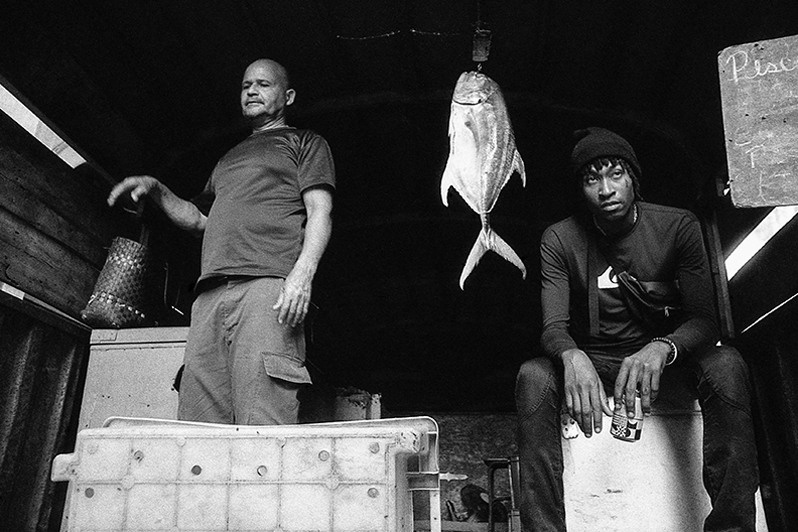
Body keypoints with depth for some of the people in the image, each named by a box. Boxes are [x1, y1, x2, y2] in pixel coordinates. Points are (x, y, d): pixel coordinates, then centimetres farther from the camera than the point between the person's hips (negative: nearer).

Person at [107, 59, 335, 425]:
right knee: (197, 424, -4)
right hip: (210, 294, 6)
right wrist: (156, 190, 18)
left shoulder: (305, 143, 17)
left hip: (267, 284, -6)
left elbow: (319, 212, 2)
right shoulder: (229, 159, 35)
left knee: (262, 426, -17)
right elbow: (199, 220, 35)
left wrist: (303, 273, -15)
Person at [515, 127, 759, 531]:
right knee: (532, 376, -30)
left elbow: (704, 318, -14)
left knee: (726, 365, -30)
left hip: (663, 359, 1)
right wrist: (572, 356, -41)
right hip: (592, 359, 0)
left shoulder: (678, 226, -8)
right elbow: (553, 327, -15)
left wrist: (661, 348, -38)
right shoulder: (559, 240, -8)